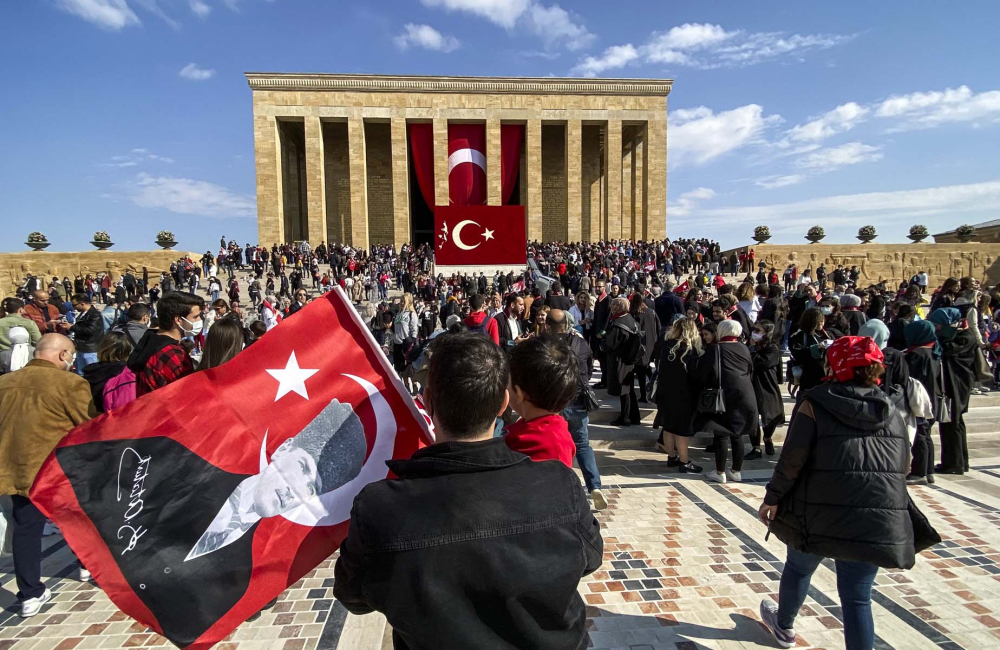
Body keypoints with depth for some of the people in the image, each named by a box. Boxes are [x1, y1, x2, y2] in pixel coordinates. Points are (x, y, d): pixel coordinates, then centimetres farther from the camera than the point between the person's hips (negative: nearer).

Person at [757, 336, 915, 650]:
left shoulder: (815, 404, -8)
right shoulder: (892, 412, 7)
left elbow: (792, 459, -13)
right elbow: (903, 468, 11)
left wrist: (773, 497, -4)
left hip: (821, 514, -3)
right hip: (878, 521, 3)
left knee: (799, 567, 22)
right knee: (857, 597, 11)